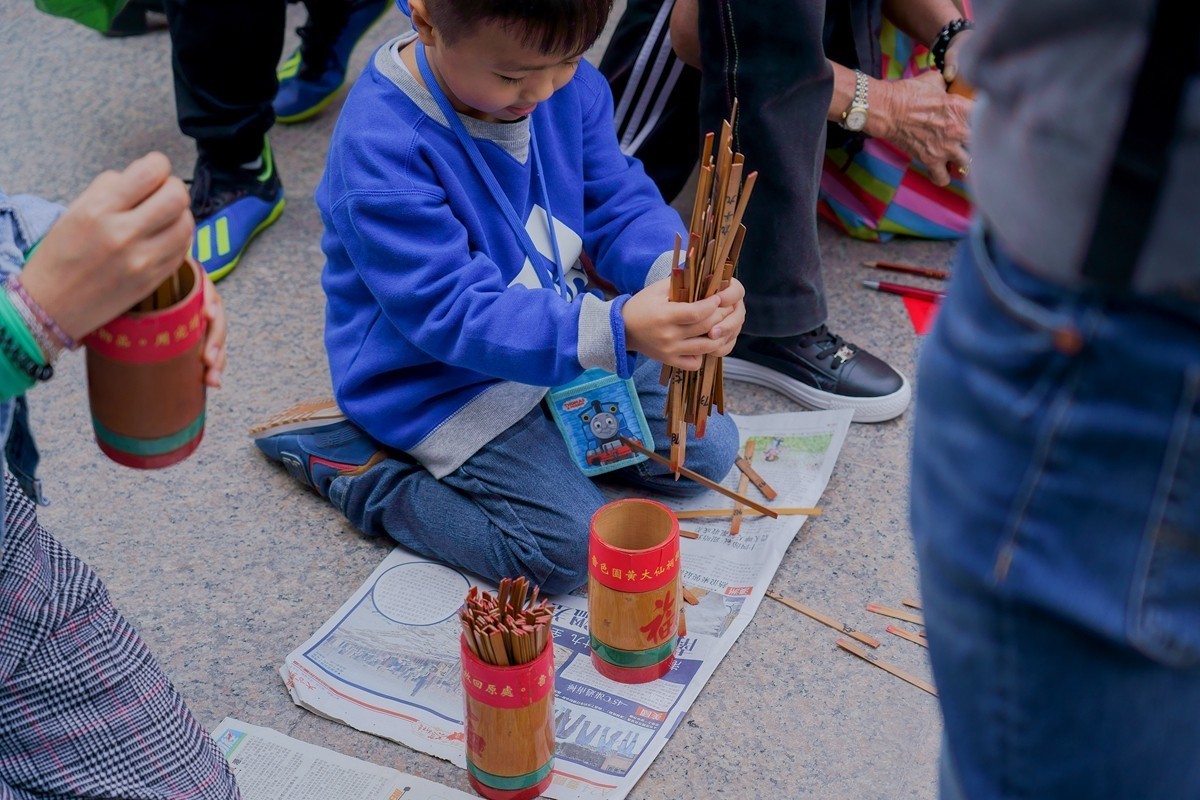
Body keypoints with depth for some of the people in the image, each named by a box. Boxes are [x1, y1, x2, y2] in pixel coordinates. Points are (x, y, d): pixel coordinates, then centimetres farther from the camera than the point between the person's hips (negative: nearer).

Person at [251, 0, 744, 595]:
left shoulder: (566, 83, -11)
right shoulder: (382, 149, -32)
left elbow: (619, 203, -5)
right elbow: (454, 313, -33)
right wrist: (615, 329, -46)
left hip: (561, 326, 7)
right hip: (437, 380, -7)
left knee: (708, 451, 5)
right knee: (570, 546, -17)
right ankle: (361, 464, -1)